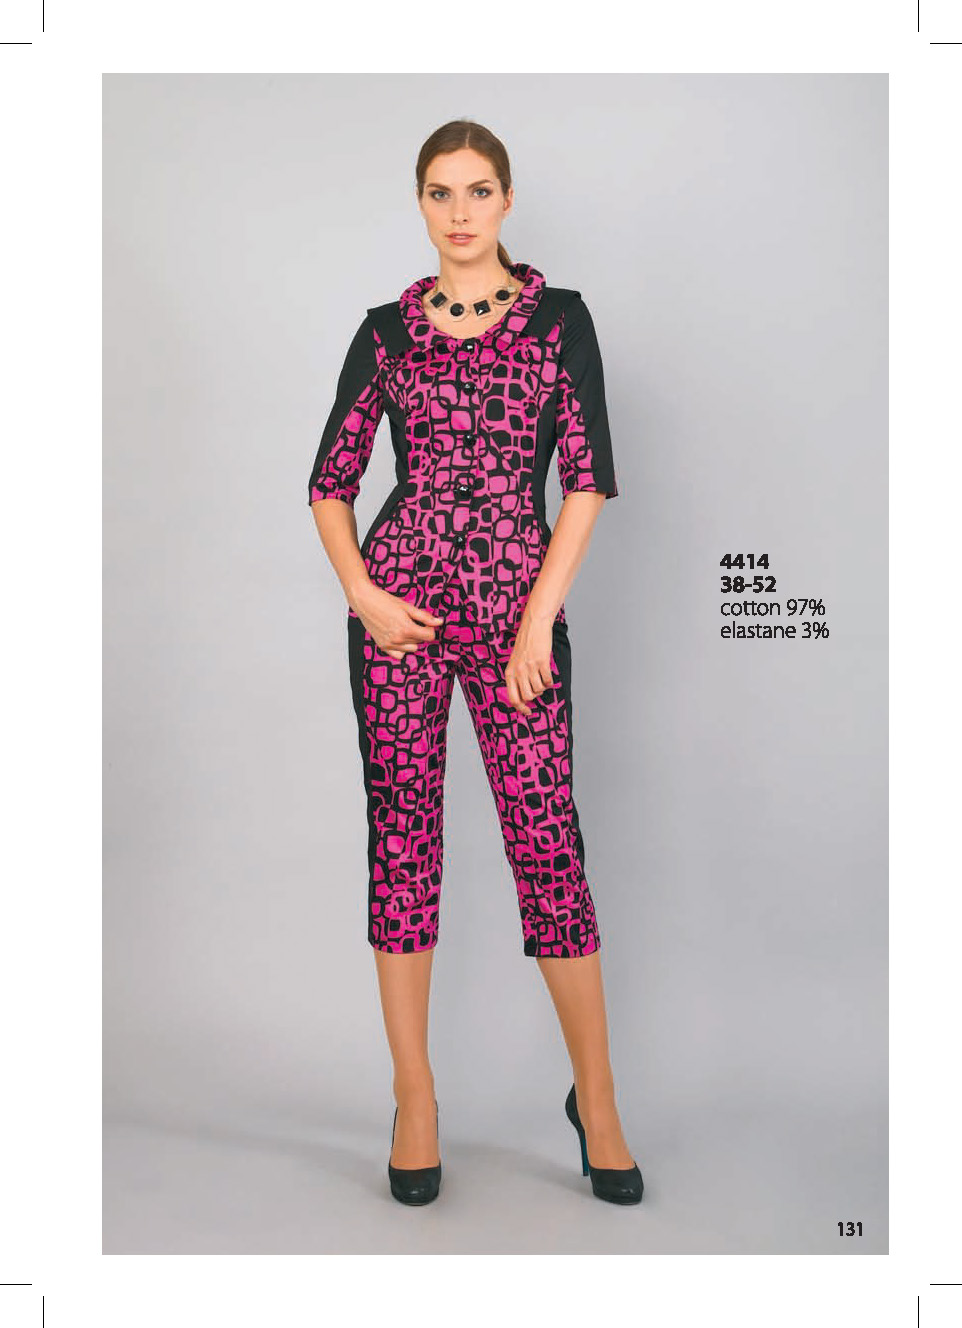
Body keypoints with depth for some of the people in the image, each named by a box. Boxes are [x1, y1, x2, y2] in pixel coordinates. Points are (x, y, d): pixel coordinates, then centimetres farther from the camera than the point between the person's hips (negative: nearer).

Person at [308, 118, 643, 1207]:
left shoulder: (559, 318, 6)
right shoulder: (387, 330, 10)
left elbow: (589, 477, -1)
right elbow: (331, 479, 12)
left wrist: (539, 618, -8)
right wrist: (361, 592, -4)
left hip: (516, 605, -2)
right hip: (397, 606, 2)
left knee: (545, 840, -2)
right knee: (401, 833, 4)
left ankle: (596, 1102, 16)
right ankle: (414, 1100, 18)